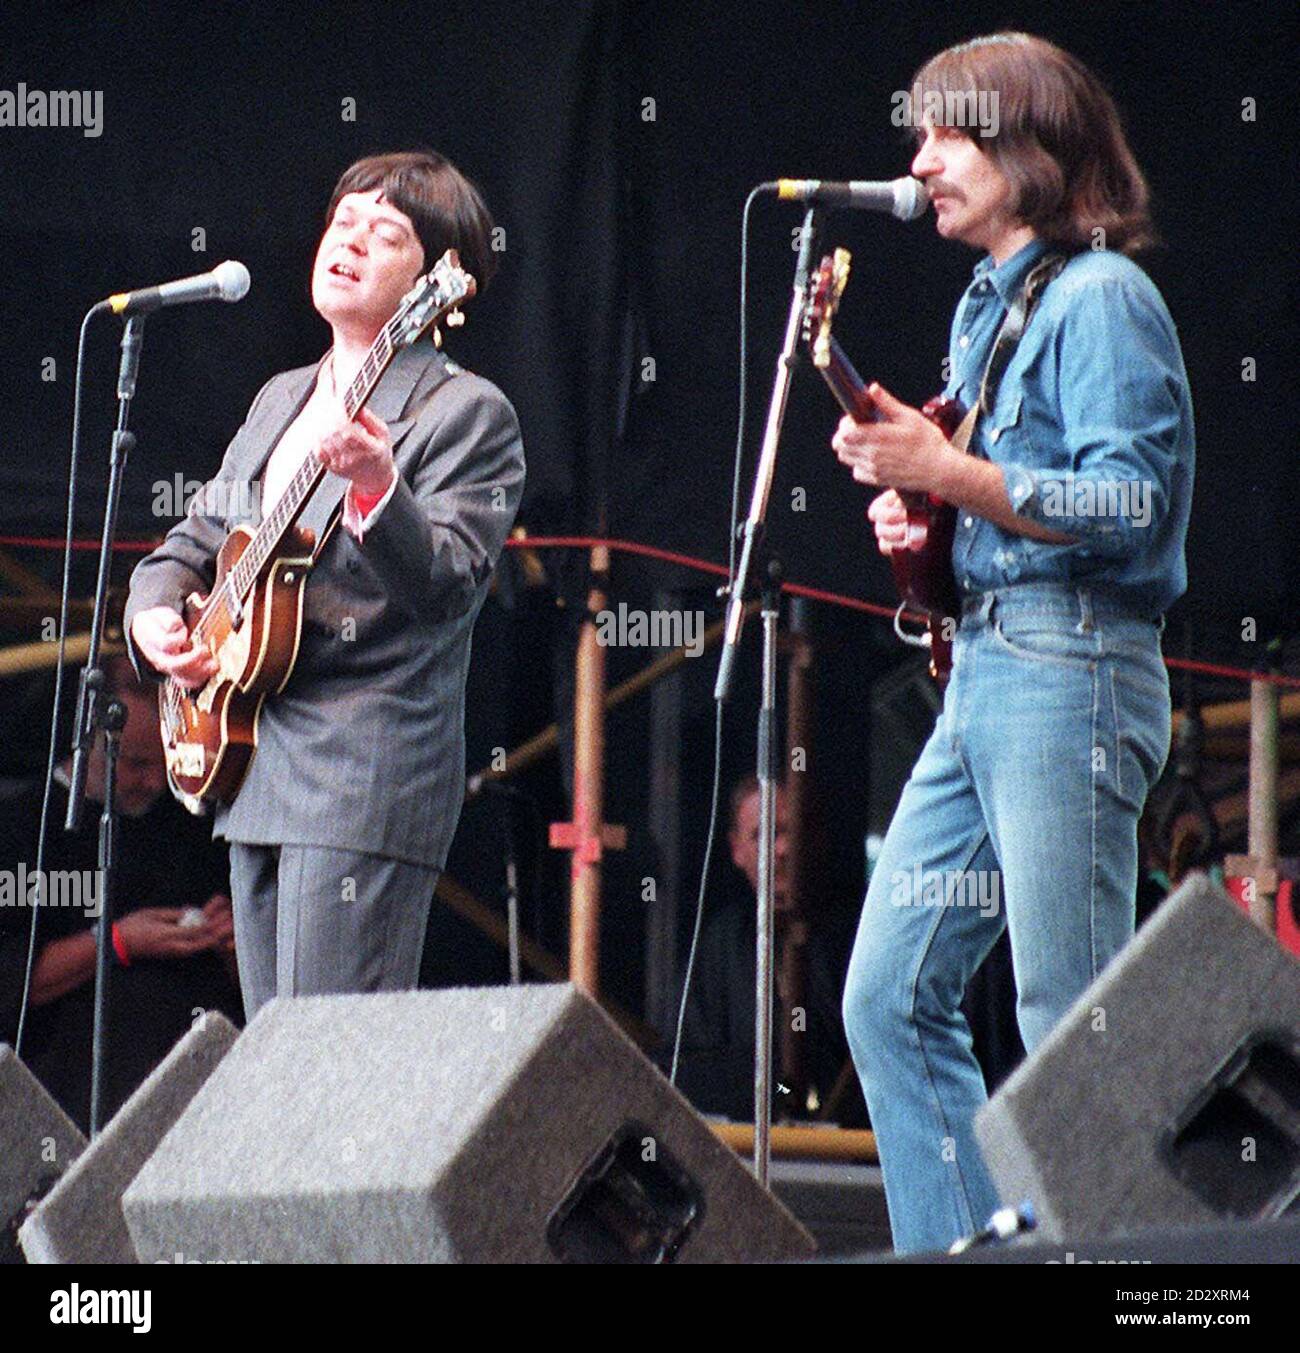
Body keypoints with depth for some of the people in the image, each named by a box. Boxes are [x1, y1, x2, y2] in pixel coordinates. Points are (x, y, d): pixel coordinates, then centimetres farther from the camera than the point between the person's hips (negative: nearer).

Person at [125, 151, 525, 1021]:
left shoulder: (469, 413, -5)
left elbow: (446, 589, -18)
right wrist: (154, 615, 4)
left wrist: (376, 486, -35)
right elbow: (194, 545, 26)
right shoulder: (281, 401, 20)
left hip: (369, 782, -8)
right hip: (256, 774, 8)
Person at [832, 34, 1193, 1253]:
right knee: (889, 1001, 7)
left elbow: (1134, 503, -17)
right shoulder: (987, 305, 20)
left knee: (1069, 1026, -9)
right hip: (981, 667, 10)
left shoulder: (1100, 298, -8)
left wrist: (946, 473, -19)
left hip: (1068, 672, -10)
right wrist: (920, 517, 8)